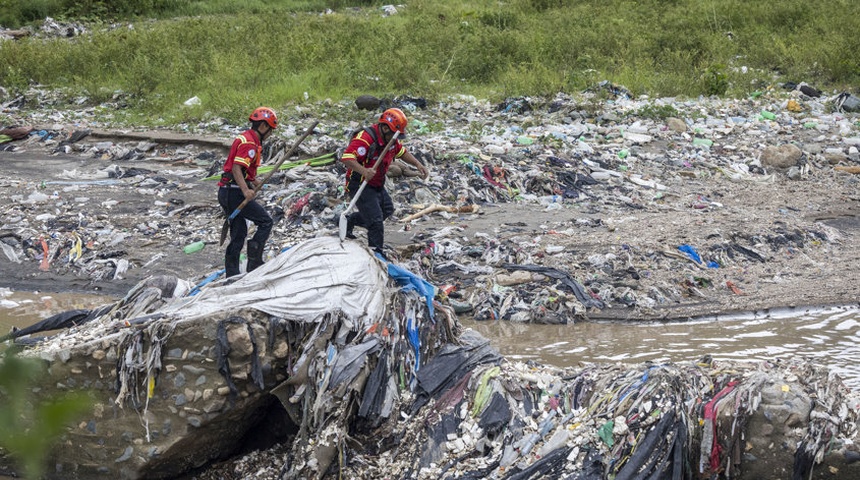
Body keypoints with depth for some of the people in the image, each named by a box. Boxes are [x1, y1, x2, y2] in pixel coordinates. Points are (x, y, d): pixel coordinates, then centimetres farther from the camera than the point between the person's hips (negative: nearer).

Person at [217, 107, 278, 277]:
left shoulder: (246, 138, 18)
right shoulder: (250, 143, -15)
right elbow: (236, 168, -25)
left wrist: (254, 181, 37)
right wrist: (246, 191, -34)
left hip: (227, 192, 10)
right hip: (235, 193, -10)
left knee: (239, 233, 13)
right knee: (266, 222, -4)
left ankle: (232, 275, 16)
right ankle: (254, 263, -7)